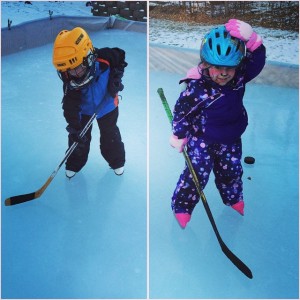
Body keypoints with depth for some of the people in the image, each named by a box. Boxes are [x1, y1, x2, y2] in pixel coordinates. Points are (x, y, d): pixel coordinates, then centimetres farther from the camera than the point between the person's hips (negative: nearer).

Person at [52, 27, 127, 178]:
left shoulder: (106, 59, -35)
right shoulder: (70, 80, -31)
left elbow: (121, 57, -12)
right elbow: (70, 104, -30)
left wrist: (116, 76, -20)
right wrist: (73, 127, -38)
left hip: (107, 107, 0)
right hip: (83, 110, 1)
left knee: (110, 136, 9)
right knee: (78, 136, 5)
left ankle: (117, 162, 35)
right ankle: (74, 164, 30)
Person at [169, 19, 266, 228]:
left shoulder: (239, 77, -14)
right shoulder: (196, 88, -29)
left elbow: (257, 61, -20)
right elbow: (181, 111, -18)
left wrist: (251, 40, -39)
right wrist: (179, 136, -8)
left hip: (230, 140, 5)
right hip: (201, 139, -5)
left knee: (231, 172, 22)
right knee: (197, 174, -1)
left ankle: (234, 198, 51)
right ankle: (182, 206, 23)